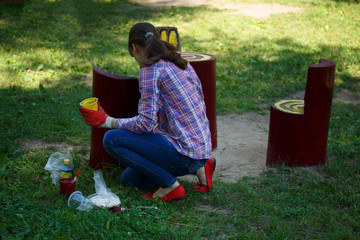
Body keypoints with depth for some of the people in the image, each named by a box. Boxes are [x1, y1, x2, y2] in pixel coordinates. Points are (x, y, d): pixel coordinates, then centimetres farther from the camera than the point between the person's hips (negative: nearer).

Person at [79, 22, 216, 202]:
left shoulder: (151, 68, -13)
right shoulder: (181, 63, 13)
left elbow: (146, 123, -20)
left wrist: (106, 121, -10)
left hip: (184, 152, -9)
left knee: (111, 139, -9)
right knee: (128, 179, 20)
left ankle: (170, 186, -6)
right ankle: (199, 166, 13)